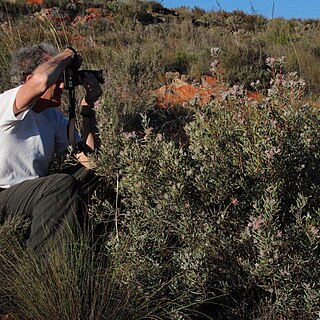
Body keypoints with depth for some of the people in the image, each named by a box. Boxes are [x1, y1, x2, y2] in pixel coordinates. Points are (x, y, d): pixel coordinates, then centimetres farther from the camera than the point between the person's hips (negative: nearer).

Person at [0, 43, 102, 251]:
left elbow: (89, 160, 1)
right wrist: (68, 55, -17)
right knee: (65, 184, -29)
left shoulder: (54, 117, 7)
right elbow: (41, 81, -37)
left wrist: (88, 107, -2)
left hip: (33, 197, 8)